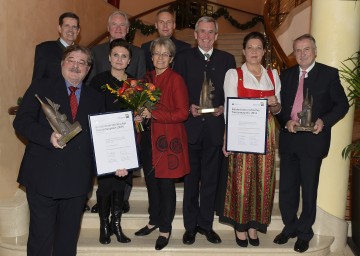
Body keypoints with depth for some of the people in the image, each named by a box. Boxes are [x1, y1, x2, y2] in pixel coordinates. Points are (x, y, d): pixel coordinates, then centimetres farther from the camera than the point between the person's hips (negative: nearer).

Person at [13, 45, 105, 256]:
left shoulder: (96, 99, 12)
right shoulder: (41, 88, 4)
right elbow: (21, 121, -5)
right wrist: (48, 135, -22)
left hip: (78, 181, 3)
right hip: (43, 177, -2)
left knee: (68, 239, 15)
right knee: (41, 236, 6)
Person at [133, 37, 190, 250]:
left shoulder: (176, 80, -10)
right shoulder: (147, 78, 9)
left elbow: (182, 113, -14)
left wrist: (153, 114, -20)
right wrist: (141, 113, -1)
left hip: (168, 138, -6)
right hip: (148, 137, 6)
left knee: (165, 183, 3)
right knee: (151, 181, 15)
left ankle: (166, 228, 19)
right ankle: (154, 220, 34)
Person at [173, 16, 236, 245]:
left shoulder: (227, 59, 9)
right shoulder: (184, 58, 5)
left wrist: (224, 108, -10)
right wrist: (188, 107, -13)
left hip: (215, 127, 1)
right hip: (191, 126, -1)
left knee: (211, 180, 10)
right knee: (191, 179, 8)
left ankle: (206, 224, 24)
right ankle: (190, 226, 21)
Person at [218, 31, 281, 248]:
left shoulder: (273, 75, 11)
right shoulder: (233, 74, 0)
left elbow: (277, 109, 14)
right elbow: (230, 108, -5)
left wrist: (274, 104, -10)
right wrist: (228, 139, -13)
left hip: (265, 134, 4)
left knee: (262, 179, 6)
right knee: (241, 180, 0)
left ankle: (254, 224, 21)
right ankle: (240, 226, 16)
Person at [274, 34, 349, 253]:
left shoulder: (329, 74, -2)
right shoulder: (286, 75, 9)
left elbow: (342, 104, -2)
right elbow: (279, 105, 10)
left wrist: (324, 121, -16)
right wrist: (286, 121, -9)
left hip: (313, 140, -3)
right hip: (288, 139, 4)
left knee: (309, 189, 8)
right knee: (287, 188, 12)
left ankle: (304, 233, 26)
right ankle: (290, 227, 32)